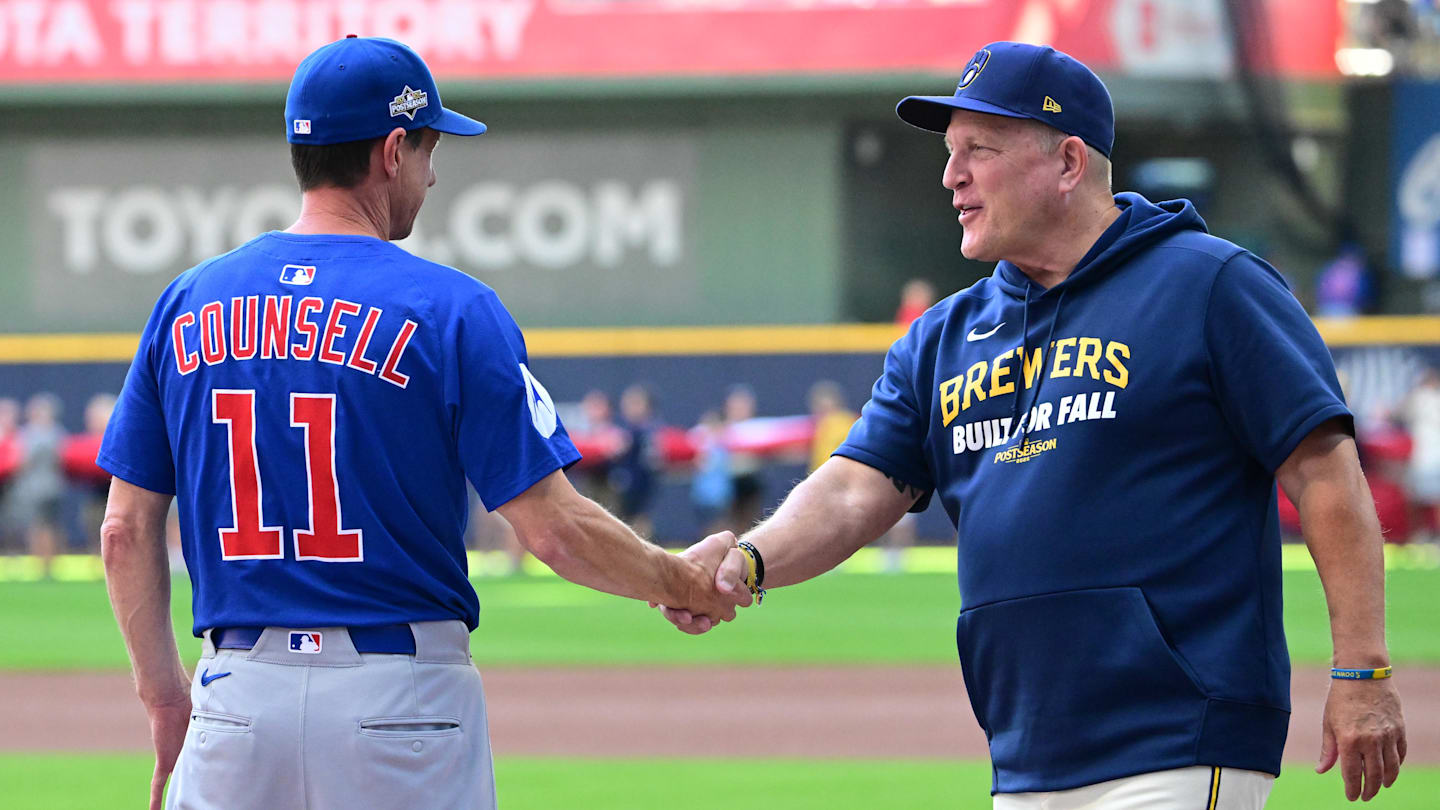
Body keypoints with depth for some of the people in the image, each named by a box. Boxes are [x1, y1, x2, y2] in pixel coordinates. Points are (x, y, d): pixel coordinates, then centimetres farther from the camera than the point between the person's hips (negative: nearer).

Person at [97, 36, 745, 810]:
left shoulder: (187, 303, 6)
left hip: (239, 693, 3)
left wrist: (163, 694, 14)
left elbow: (127, 529, 6)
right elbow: (555, 529, -9)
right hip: (403, 689, -3)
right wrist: (683, 583, 7)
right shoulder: (451, 310, -6)